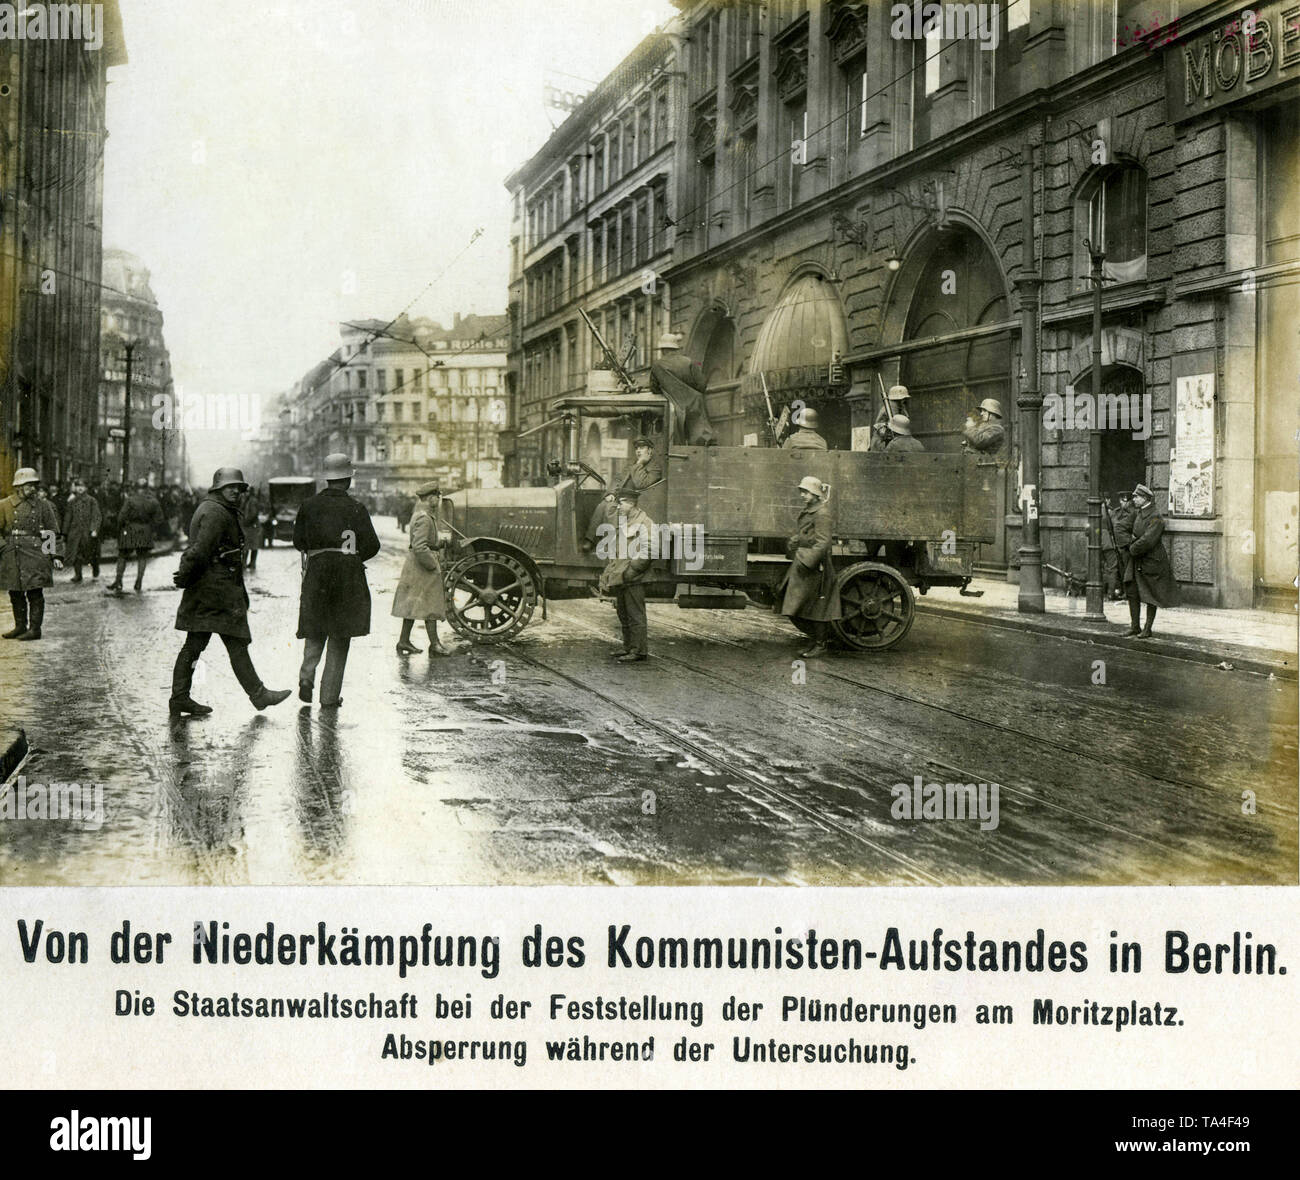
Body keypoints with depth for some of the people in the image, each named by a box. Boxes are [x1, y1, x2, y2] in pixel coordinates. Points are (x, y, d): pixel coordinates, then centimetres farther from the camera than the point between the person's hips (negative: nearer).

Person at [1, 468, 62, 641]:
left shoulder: (44, 505, 6)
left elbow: (52, 532, 9)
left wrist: (53, 555, 4)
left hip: (35, 554, -2)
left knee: (34, 592, -4)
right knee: (15, 592, 10)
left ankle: (35, 628, 0)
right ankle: (20, 626, 22)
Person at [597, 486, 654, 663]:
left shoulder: (644, 523, -9)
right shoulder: (620, 523, 19)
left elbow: (647, 551, -17)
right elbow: (610, 547, 26)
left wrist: (631, 570, -20)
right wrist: (608, 569, 16)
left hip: (634, 579, -9)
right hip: (620, 578, 9)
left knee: (636, 615, -7)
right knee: (623, 614, 15)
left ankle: (639, 651, -4)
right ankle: (628, 646, 25)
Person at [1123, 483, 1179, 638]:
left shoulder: (1155, 518, -19)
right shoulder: (1137, 513, 6)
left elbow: (1147, 541, -26)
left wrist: (1133, 549, -12)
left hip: (1152, 561, -8)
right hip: (1137, 561, 8)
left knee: (1151, 597, 2)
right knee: (1132, 591, 5)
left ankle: (1147, 629, 9)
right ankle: (1134, 626, 13)